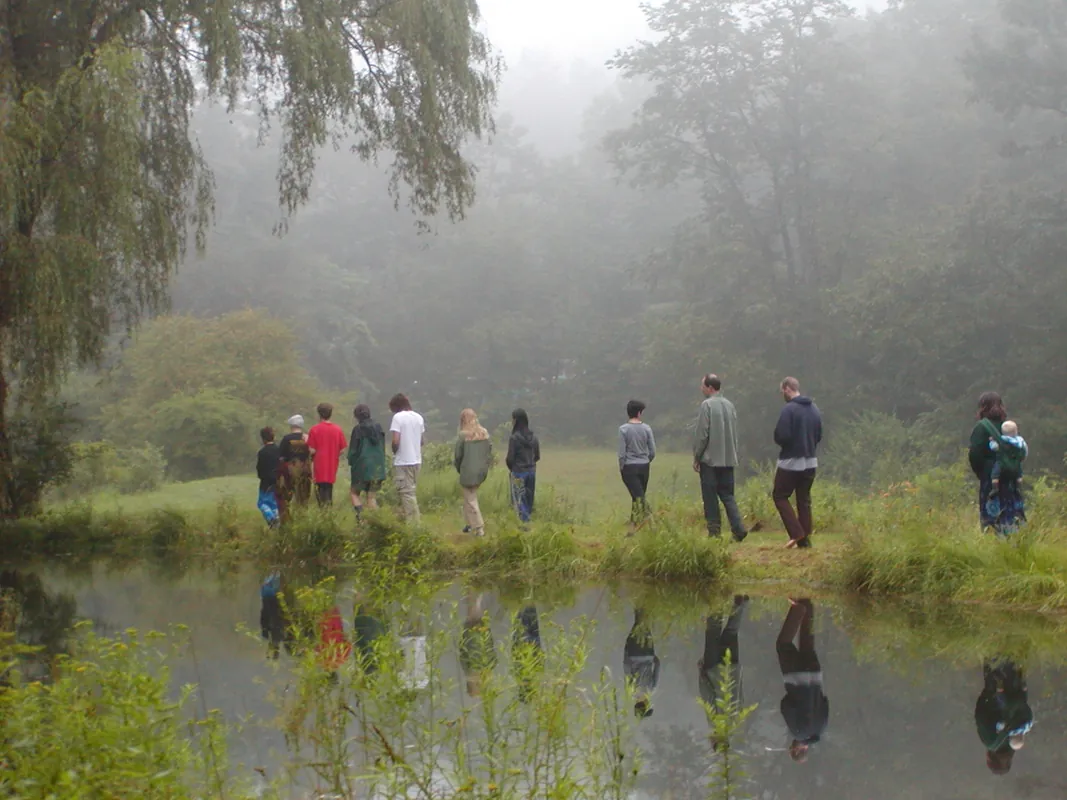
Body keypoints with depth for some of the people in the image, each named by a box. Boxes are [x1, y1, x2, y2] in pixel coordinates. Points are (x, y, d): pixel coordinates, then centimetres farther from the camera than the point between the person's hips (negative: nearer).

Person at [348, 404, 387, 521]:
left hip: (362, 467, -4)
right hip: (378, 467, 4)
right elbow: (383, 448, 12)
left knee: (355, 493, 10)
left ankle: (360, 516, -11)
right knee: (372, 496, 11)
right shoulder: (378, 428, 5)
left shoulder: (358, 429, -10)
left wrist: (351, 462, 11)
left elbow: (353, 450, -7)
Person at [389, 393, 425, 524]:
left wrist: (394, 452, 0)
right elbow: (422, 440, 13)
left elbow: (396, 441, -18)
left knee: (407, 493, -4)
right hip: (416, 460, 7)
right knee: (412, 492, 16)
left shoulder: (398, 417, -11)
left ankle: (413, 524, -6)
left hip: (403, 461, -7)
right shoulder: (419, 417, 9)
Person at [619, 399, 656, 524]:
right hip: (644, 467, 3)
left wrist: (621, 467, 4)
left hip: (629, 467, -3)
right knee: (639, 496, 14)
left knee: (638, 496, -7)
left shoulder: (623, 429, -9)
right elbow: (652, 452, 1)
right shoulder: (646, 428, -1)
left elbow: (622, 452, -9)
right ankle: (634, 522, 20)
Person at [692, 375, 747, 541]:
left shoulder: (707, 405, -11)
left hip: (710, 459, -6)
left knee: (710, 497, 2)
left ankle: (714, 531, 3)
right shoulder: (730, 405, 9)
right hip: (728, 459, 6)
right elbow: (734, 433, 14)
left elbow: (702, 434, -12)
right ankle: (738, 528, -4)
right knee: (727, 495, 10)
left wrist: (696, 457, -4)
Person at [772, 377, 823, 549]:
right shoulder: (814, 409, 8)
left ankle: (796, 533, -7)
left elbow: (781, 436, -19)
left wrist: (783, 443, 2)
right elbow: (819, 436, 13)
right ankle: (805, 539, 9)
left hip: (791, 462, -7)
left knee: (780, 496, 5)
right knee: (804, 500, 12)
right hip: (810, 461, 7)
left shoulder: (789, 409, -16)